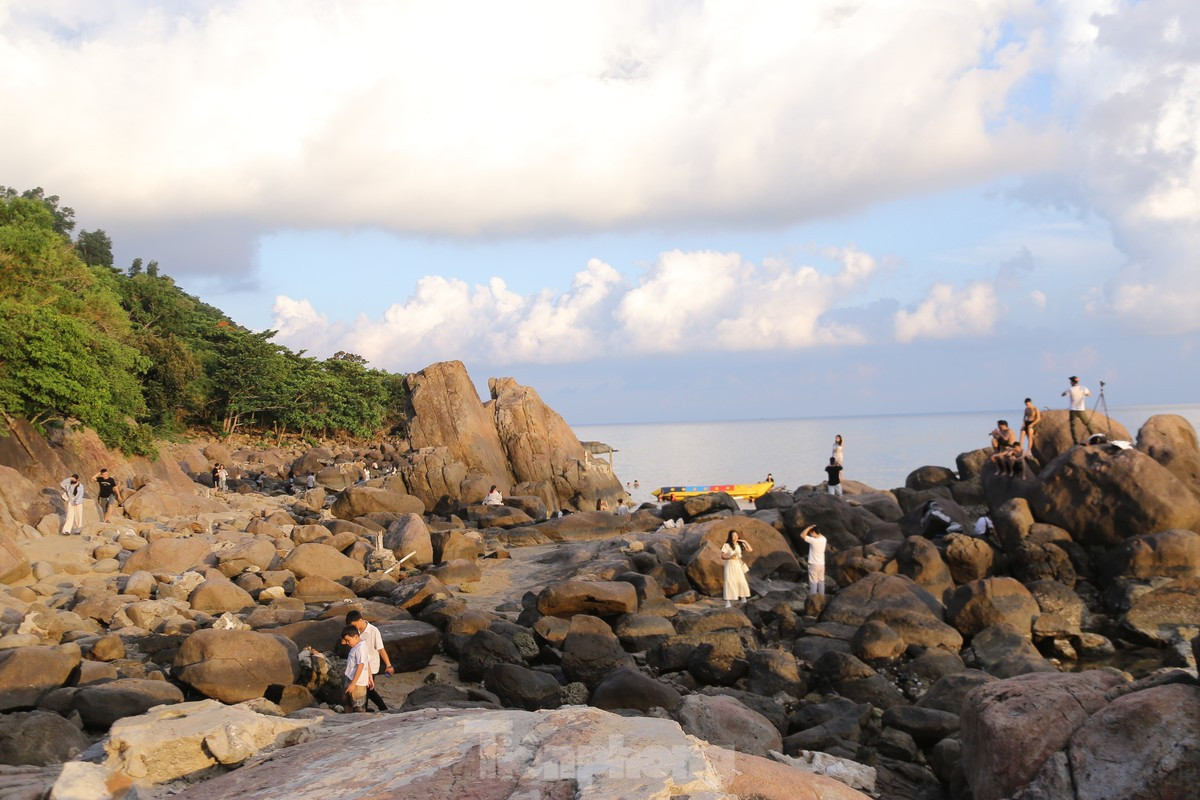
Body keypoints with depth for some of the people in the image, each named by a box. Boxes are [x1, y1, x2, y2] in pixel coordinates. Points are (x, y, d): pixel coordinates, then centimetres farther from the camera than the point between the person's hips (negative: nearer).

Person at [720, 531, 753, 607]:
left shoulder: (740, 544, 7)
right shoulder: (727, 545, -7)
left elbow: (750, 550, 7)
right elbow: (722, 556, -8)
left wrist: (745, 542, -2)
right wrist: (730, 557, -25)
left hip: (738, 565, 4)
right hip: (730, 565, -4)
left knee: (742, 582, -2)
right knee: (730, 582, -10)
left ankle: (744, 599, 13)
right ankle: (728, 602, -8)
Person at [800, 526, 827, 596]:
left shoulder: (813, 540, -20)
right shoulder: (823, 540, -1)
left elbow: (802, 535, -13)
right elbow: (820, 535, 24)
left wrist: (809, 527, -8)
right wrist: (816, 529, 12)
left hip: (813, 564, -6)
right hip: (821, 564, 6)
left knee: (813, 582, 0)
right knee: (821, 581, 14)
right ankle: (821, 596, 18)